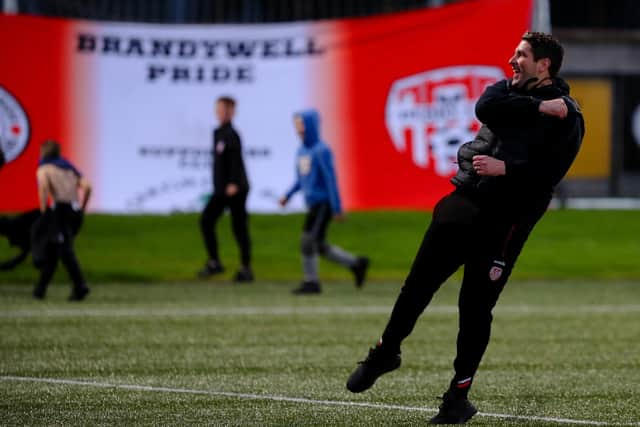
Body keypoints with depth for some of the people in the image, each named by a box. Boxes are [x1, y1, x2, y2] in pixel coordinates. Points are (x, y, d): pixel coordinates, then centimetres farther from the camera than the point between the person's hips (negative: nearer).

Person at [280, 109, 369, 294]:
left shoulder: (321, 150, -13)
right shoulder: (301, 151, 12)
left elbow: (331, 179, -16)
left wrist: (337, 208, -18)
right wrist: (288, 195, 9)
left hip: (323, 203, -8)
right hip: (313, 203, 8)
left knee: (308, 241, -11)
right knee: (320, 246, 9)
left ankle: (311, 282, -3)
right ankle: (356, 263, 20)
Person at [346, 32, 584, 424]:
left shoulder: (568, 117, -2)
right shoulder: (507, 91, 15)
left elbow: (548, 174, -14)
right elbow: (486, 108, -9)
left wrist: (504, 168, -24)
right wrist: (538, 108, -12)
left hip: (506, 219, -5)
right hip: (466, 201, 5)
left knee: (476, 304, -3)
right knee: (420, 281, 5)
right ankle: (386, 352, 24)